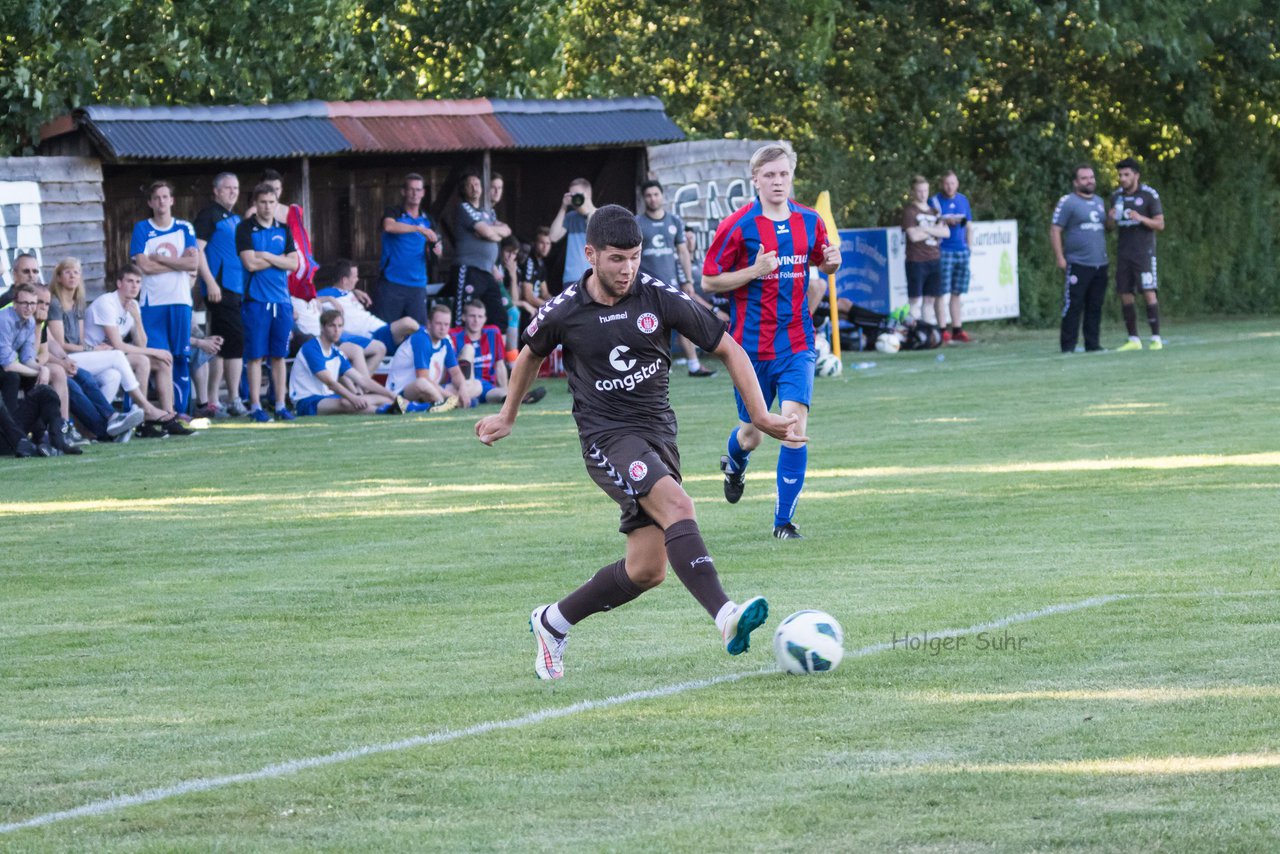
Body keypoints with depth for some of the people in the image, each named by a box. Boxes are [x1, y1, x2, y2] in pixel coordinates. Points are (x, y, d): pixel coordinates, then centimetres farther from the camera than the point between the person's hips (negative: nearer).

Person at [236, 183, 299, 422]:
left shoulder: (283, 230, 12)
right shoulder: (245, 229, -1)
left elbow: (293, 264, 3)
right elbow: (250, 263, -12)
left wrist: (267, 256, -8)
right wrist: (281, 259, -2)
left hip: (282, 300, 4)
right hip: (256, 301, -4)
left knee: (279, 355, 6)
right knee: (256, 355, -4)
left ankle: (280, 405, 11)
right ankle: (255, 406, -1)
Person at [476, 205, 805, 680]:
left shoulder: (661, 299, -5)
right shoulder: (563, 312, -5)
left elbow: (728, 350, 4)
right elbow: (531, 355, 18)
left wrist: (761, 416, -3)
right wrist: (508, 418, 30)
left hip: (658, 433, 4)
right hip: (607, 438, -4)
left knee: (647, 570, 0)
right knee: (677, 505, -32)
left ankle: (553, 623, 22)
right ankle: (725, 617, -44)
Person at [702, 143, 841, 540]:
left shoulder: (810, 222, 3)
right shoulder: (737, 226, -9)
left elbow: (820, 262, 20)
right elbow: (709, 281, -6)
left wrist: (831, 263, -4)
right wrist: (754, 271, -20)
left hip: (796, 342, 2)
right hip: (751, 343, -2)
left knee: (795, 422, -15)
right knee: (752, 433, 10)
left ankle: (784, 518, -6)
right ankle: (735, 463, 49)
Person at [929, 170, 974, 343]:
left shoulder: (963, 200, 14)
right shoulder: (934, 201, -1)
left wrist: (970, 246, 11)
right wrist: (946, 222, -18)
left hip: (962, 251, 5)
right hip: (943, 250, -5)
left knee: (957, 293, 8)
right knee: (942, 292, -7)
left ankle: (957, 329, 11)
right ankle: (942, 330, -7)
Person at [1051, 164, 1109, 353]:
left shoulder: (1099, 202, 18)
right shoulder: (1067, 202, -3)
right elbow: (1055, 231, -7)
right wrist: (1059, 258, -13)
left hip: (1100, 265, 7)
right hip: (1078, 265, -7)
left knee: (1095, 307, 8)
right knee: (1073, 306, -8)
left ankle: (1093, 343, 14)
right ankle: (1068, 346, -4)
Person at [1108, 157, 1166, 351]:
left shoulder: (1149, 195, -5)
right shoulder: (1117, 196, 9)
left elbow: (1160, 224, -5)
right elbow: (1110, 225, 15)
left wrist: (1141, 218, -23)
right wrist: (1111, 218, -9)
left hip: (1144, 252, -5)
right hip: (1124, 253, 5)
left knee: (1148, 293, -10)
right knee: (1125, 296, 2)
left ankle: (1156, 338, -7)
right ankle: (1133, 340, 8)